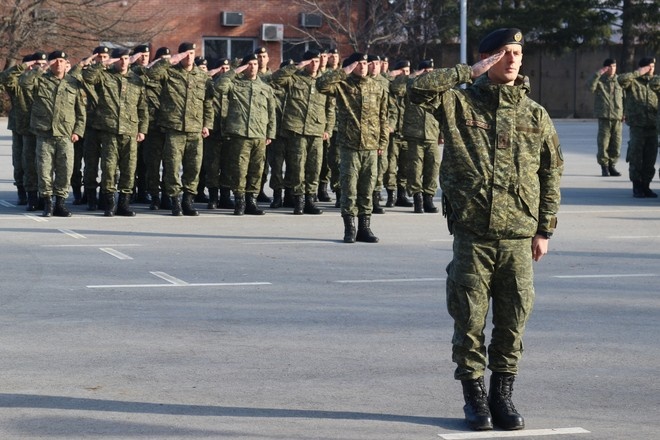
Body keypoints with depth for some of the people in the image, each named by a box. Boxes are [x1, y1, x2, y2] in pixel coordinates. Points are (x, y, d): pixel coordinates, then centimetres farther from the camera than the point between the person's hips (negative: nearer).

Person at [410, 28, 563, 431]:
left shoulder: (535, 115, 10)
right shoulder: (460, 102, 4)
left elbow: (552, 173, 13)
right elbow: (419, 88, -14)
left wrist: (545, 230, 8)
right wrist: (471, 73, -9)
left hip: (518, 236, 2)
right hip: (472, 234, -2)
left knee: (513, 321, 5)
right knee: (470, 319, 2)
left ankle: (503, 395, 19)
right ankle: (475, 397, 15)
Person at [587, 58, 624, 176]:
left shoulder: (619, 81, 12)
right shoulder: (599, 81, 3)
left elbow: (624, 98, 18)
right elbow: (590, 86, -18)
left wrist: (624, 114, 11)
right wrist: (598, 74, -24)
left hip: (618, 118, 3)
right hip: (604, 117, -3)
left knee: (616, 144, 3)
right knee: (603, 143, -5)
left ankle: (612, 166, 15)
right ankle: (604, 167, 4)